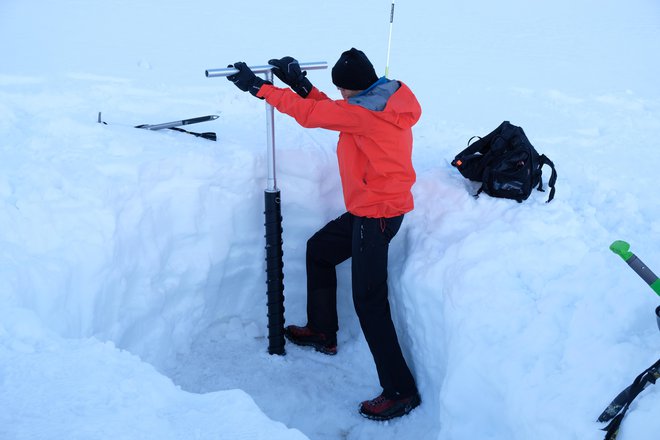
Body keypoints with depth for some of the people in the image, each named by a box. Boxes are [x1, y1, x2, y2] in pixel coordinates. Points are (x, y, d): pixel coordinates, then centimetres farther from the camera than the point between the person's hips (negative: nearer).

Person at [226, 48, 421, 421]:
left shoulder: (366, 110, -22)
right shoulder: (385, 98, 6)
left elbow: (309, 114, -18)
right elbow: (331, 111, 14)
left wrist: (258, 87, -9)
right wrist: (300, 83, 6)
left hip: (377, 213, -11)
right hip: (370, 207, 11)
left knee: (369, 301, -9)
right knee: (319, 250, 24)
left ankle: (401, 391, -1)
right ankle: (323, 333, 39)